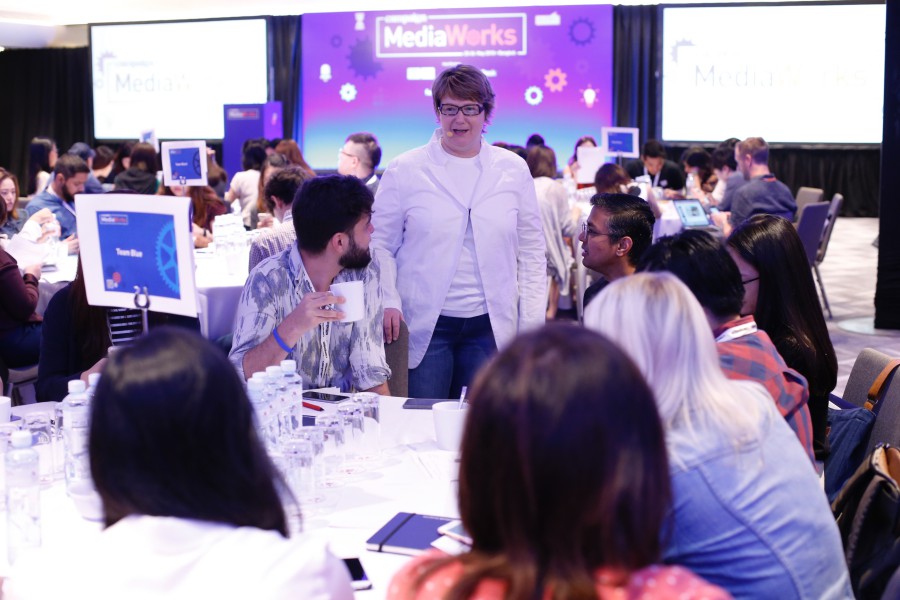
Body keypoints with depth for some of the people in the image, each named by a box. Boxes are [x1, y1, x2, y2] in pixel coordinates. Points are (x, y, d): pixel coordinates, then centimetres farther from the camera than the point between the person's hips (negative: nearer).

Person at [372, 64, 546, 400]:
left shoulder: (514, 170, 7)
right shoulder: (404, 171, 2)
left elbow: (531, 252, 9)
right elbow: (380, 244, 4)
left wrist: (532, 325, 2)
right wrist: (388, 302, -11)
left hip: (490, 327, 2)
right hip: (424, 326, -2)